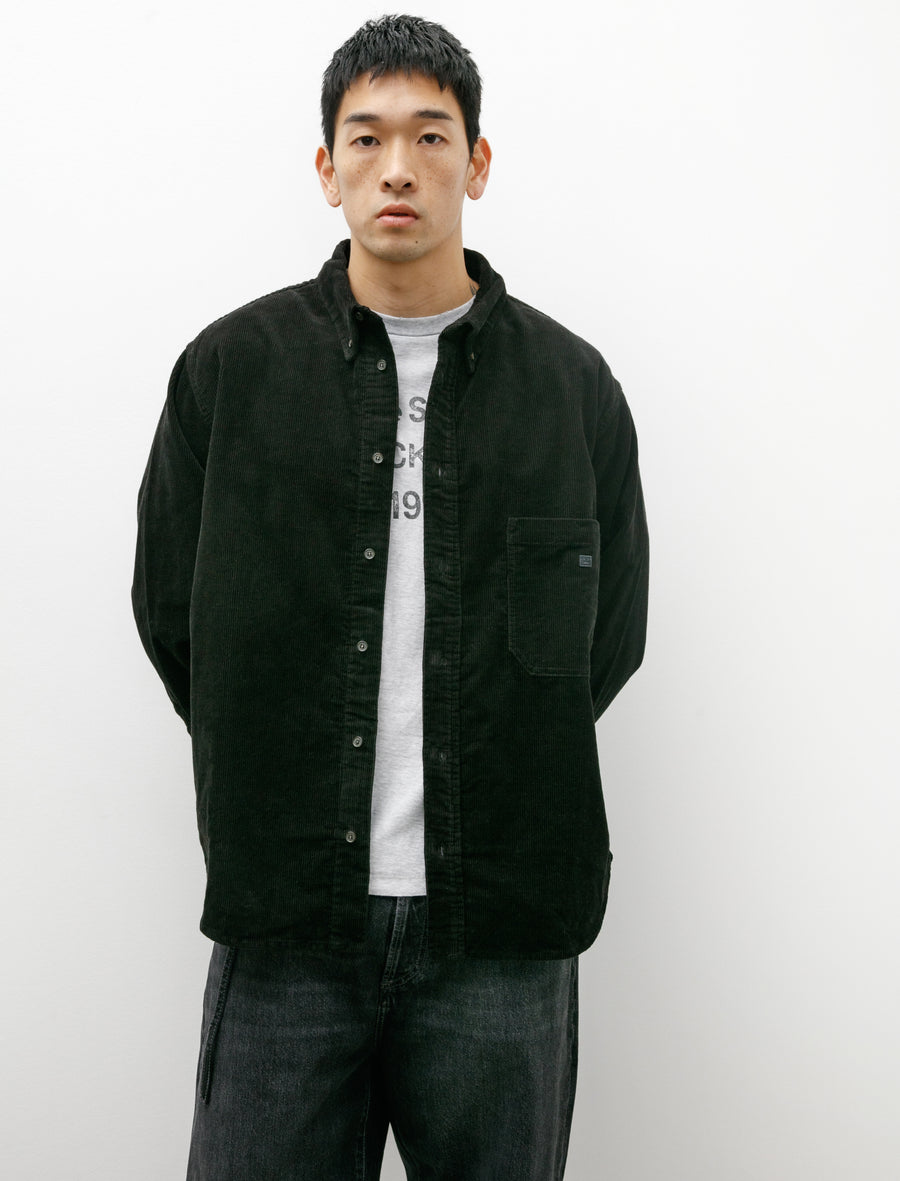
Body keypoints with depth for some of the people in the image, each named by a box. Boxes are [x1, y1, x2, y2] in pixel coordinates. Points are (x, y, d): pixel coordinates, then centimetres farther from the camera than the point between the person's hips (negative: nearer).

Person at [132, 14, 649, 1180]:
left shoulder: (573, 384, 5)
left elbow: (608, 636, 10)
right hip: (283, 919, 0)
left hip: (502, 925, 1)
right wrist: (278, 796, 5)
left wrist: (482, 800, 6)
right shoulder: (228, 367, 4)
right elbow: (169, 611, 7)